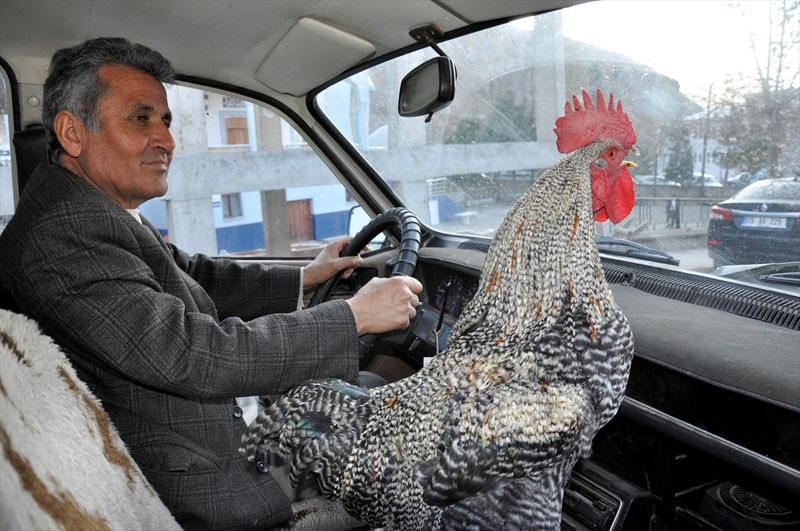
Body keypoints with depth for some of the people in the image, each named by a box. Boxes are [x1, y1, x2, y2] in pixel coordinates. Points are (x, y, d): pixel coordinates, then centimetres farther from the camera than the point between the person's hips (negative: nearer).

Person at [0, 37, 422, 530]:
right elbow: (196, 358, -32)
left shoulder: (103, 211, 3)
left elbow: (195, 276, 13)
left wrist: (304, 277, 11)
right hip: (192, 487, -9)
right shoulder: (63, 235, -29)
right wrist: (355, 317, -25)